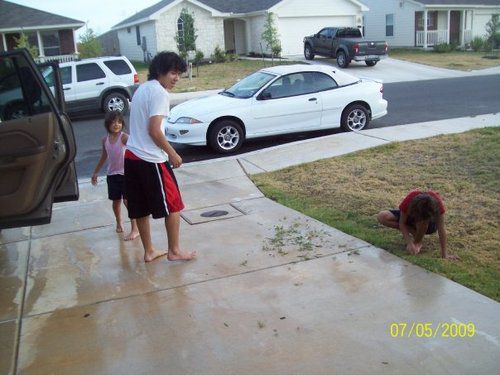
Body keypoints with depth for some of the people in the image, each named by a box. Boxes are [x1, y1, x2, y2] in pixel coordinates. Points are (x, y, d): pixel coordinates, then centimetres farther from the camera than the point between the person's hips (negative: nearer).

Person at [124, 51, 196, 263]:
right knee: (173, 205, 5)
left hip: (132, 156, 9)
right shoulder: (160, 93, -13)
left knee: (141, 208, 14)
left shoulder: (142, 89, 15)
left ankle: (149, 251, 25)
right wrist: (172, 153, -9)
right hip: (151, 159, -9)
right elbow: (154, 130, -20)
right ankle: (174, 251, 14)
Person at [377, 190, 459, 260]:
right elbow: (402, 223, -24)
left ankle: (418, 242, -10)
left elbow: (441, 229, -32)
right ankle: (415, 232, -11)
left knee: (423, 223, -42)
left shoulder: (437, 202, -36)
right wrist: (409, 243, -35)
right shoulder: (410, 199, -35)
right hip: (409, 216, 2)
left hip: (429, 225, -2)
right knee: (381, 217, -24)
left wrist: (444, 254, -31)